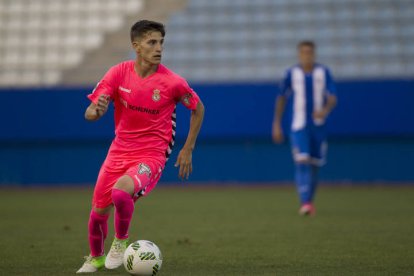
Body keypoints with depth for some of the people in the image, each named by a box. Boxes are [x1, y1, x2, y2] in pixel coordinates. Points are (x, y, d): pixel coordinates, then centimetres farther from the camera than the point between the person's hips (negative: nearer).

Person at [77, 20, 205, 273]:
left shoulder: (172, 82, -12)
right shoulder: (119, 73, -7)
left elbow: (198, 109, 5)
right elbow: (90, 114, -6)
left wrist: (187, 150, 3)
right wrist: (97, 110, -31)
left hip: (151, 155, -4)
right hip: (119, 151, 4)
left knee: (121, 191, -33)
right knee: (98, 213, 10)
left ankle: (121, 241, -3)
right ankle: (96, 258, 41)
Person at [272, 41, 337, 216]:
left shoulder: (323, 72, 3)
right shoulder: (292, 73, 2)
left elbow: (333, 97, -3)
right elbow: (282, 98, 11)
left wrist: (326, 110, -25)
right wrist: (277, 124, 9)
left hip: (318, 126, 2)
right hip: (299, 127, -2)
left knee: (314, 165, 7)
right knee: (302, 162, -17)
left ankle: (309, 201, 23)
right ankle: (305, 203, -23)